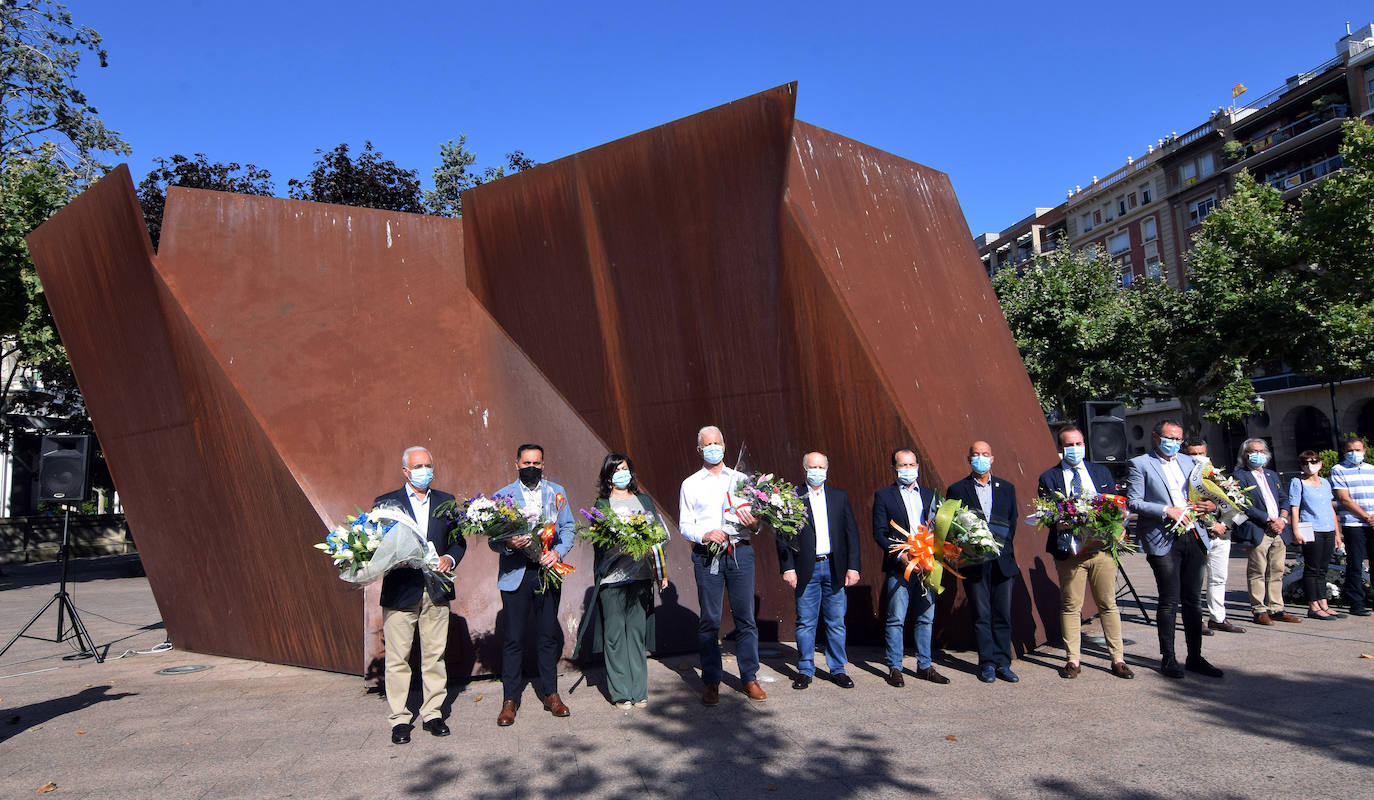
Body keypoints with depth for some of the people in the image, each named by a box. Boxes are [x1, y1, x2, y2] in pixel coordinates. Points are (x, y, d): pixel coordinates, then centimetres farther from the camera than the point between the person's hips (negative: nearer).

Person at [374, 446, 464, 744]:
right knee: (397, 659, 3)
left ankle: (433, 713, 21)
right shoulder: (385, 503, 2)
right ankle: (399, 719, 16)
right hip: (400, 591, -2)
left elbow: (459, 541, 11)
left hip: (436, 591, 3)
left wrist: (448, 558, -8)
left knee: (435, 656, 8)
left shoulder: (446, 502, 9)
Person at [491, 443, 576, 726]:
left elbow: (567, 528, 6)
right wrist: (508, 545, -20)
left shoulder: (556, 492, 9)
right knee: (514, 637, 1)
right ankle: (510, 700, 14)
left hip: (548, 572, 2)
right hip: (516, 574, -2)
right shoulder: (502, 496, 4)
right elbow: (493, 539, 1)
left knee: (549, 634, 8)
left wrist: (558, 551, -11)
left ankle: (550, 694, 22)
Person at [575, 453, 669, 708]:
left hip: (641, 575, 2)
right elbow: (598, 541, -4)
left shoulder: (644, 501, 16)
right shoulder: (602, 505, 6)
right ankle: (620, 692, 9)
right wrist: (622, 546, -21)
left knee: (637, 630, 3)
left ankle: (639, 691, 13)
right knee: (615, 634, 0)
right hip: (612, 577, -2)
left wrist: (661, 571, 10)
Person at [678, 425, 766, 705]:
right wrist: (705, 535, -13)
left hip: (740, 553, 1)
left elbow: (754, 519, 14)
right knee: (709, 621, 2)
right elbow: (684, 525, 6)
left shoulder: (740, 479, 14)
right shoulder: (690, 484, 10)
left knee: (745, 617, 3)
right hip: (706, 556, -1)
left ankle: (749, 677, 14)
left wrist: (754, 524, -9)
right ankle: (711, 682, 12)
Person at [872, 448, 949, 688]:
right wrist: (900, 554, -16)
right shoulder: (883, 495, 1)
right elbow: (879, 533, -5)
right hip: (898, 568, -4)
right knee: (896, 620, 0)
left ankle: (924, 666, 23)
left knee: (926, 618, 11)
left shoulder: (929, 494, 13)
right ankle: (894, 668, 11)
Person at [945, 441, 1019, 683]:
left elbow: (1012, 524, 9)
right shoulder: (957, 489, 3)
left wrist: (997, 543, -6)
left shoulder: (1007, 488, 11)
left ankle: (1002, 663, 14)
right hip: (974, 561, -2)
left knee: (1003, 615, 5)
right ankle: (988, 663, 11)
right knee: (981, 615, 2)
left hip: (1002, 560, 2)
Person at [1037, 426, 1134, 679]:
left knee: (1108, 605, 7)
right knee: (1070, 607, 3)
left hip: (1101, 547, 2)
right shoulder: (1048, 478, 4)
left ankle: (1117, 660, 17)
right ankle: (1073, 660, 12)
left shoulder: (1101, 473, 13)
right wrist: (1059, 523, -20)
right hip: (1069, 550, -2)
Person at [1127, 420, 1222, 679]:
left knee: (1194, 601, 11)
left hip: (1192, 538, 6)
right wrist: (1167, 511, -17)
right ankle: (1168, 658, 12)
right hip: (1163, 541, -6)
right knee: (1169, 602, 0)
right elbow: (1133, 502, -9)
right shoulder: (1140, 464, -3)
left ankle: (1195, 657, 22)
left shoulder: (1187, 462, 16)